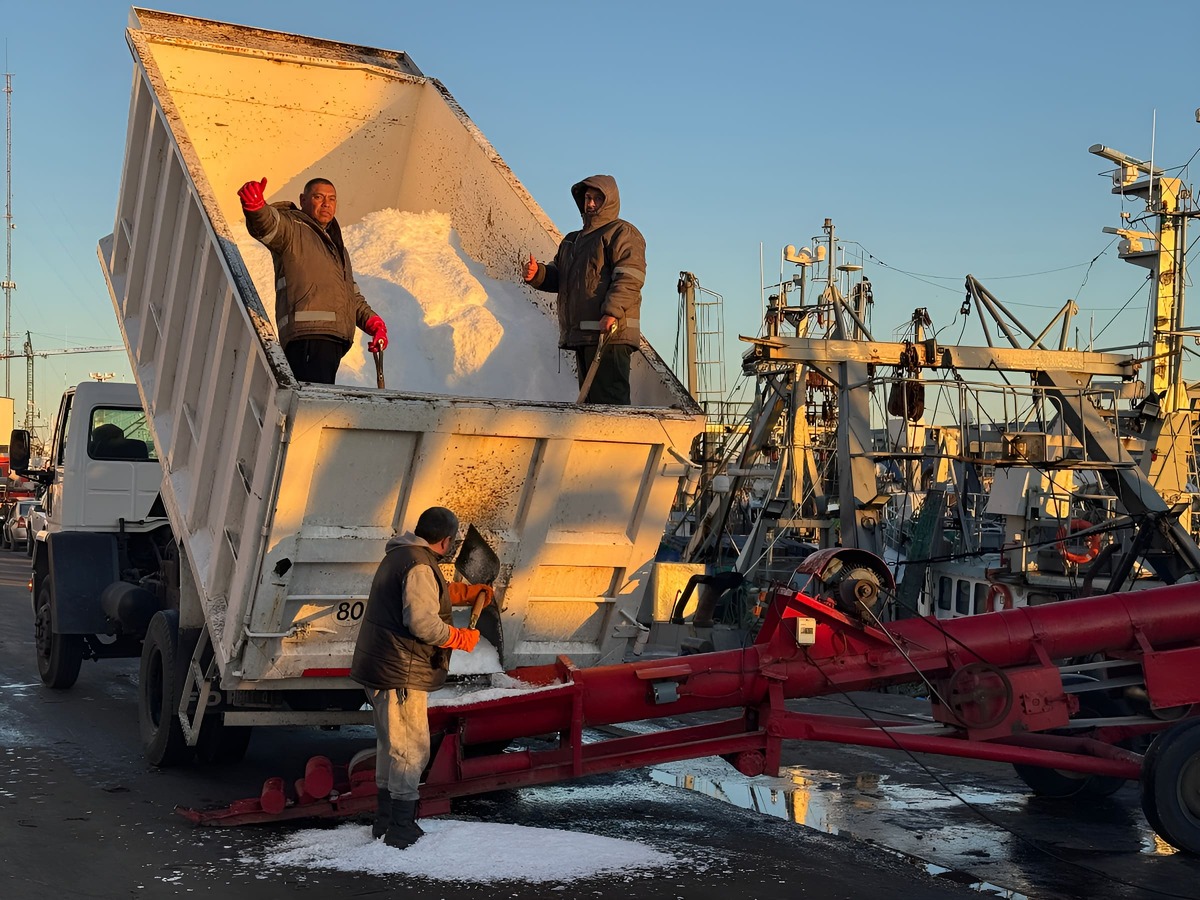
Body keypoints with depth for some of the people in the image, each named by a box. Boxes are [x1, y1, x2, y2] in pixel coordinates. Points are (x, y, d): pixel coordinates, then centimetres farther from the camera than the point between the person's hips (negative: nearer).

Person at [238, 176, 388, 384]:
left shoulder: (337, 247, 34)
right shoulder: (292, 228, 9)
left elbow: (352, 296, 36)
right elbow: (266, 225, -15)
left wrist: (372, 321, 18)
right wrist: (256, 207, -38)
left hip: (334, 339, 8)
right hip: (308, 335, -8)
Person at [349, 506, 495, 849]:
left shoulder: (400, 556, 15)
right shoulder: (419, 566, -18)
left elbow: (437, 591, 33)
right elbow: (423, 622, -27)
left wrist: (474, 592, 38)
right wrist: (462, 638, -13)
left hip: (381, 668, 11)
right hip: (400, 673, -11)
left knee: (390, 744, 19)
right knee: (411, 750, -4)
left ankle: (386, 821, 29)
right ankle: (401, 831, 0)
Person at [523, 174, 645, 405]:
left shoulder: (622, 233, 1)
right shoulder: (575, 240, 28)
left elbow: (630, 277, -13)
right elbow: (558, 277, 26)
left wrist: (612, 312, -26)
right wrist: (538, 273, 2)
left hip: (609, 333, -9)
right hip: (582, 334, 9)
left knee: (609, 400, -16)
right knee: (590, 399, 9)